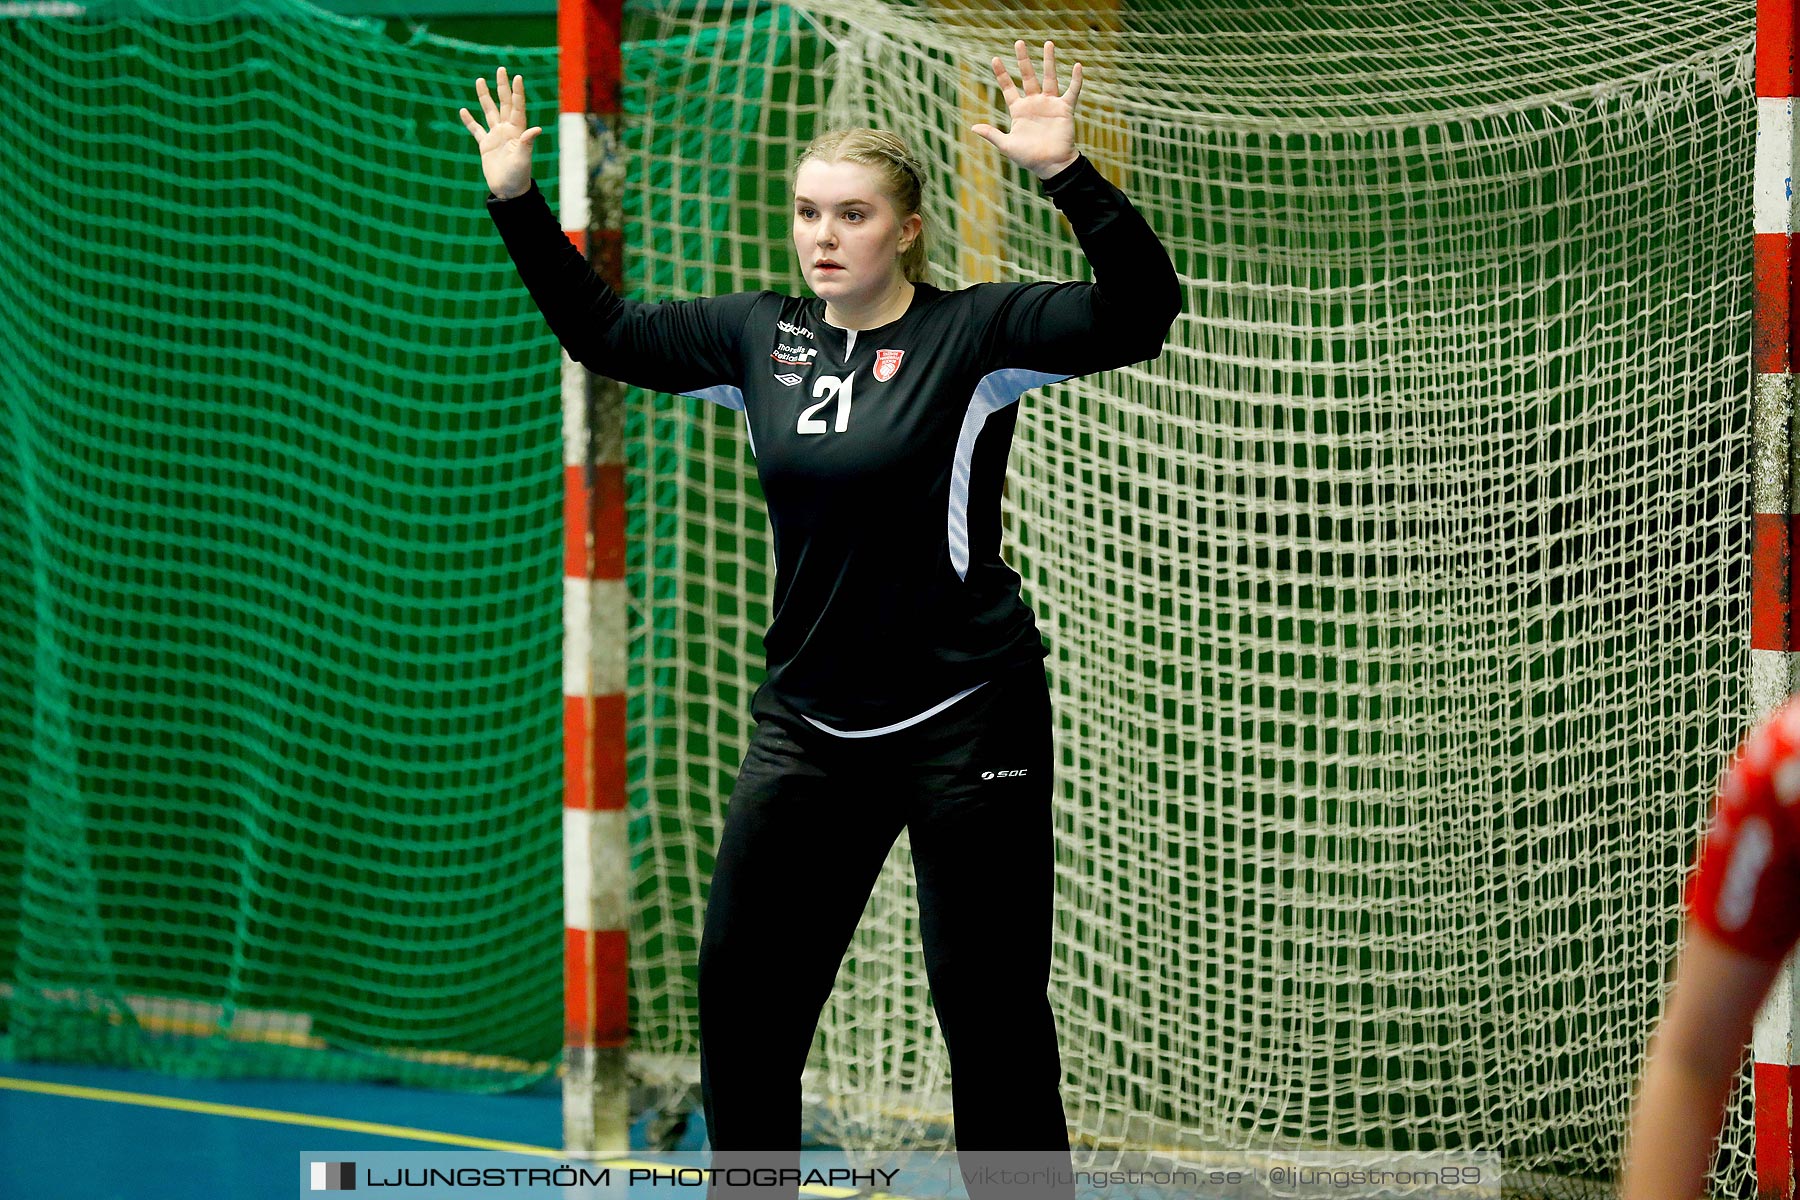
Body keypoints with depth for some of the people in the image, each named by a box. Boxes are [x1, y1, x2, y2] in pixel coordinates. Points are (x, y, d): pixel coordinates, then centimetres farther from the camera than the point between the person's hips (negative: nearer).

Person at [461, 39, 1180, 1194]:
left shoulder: (974, 332, -9)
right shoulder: (761, 335, 6)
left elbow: (1139, 314, -22)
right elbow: (603, 330, 17)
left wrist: (1069, 176, -34)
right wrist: (517, 200, 9)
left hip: (965, 722, -5)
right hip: (809, 727, 6)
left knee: (994, 1027, -1)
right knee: (741, 1002, 9)